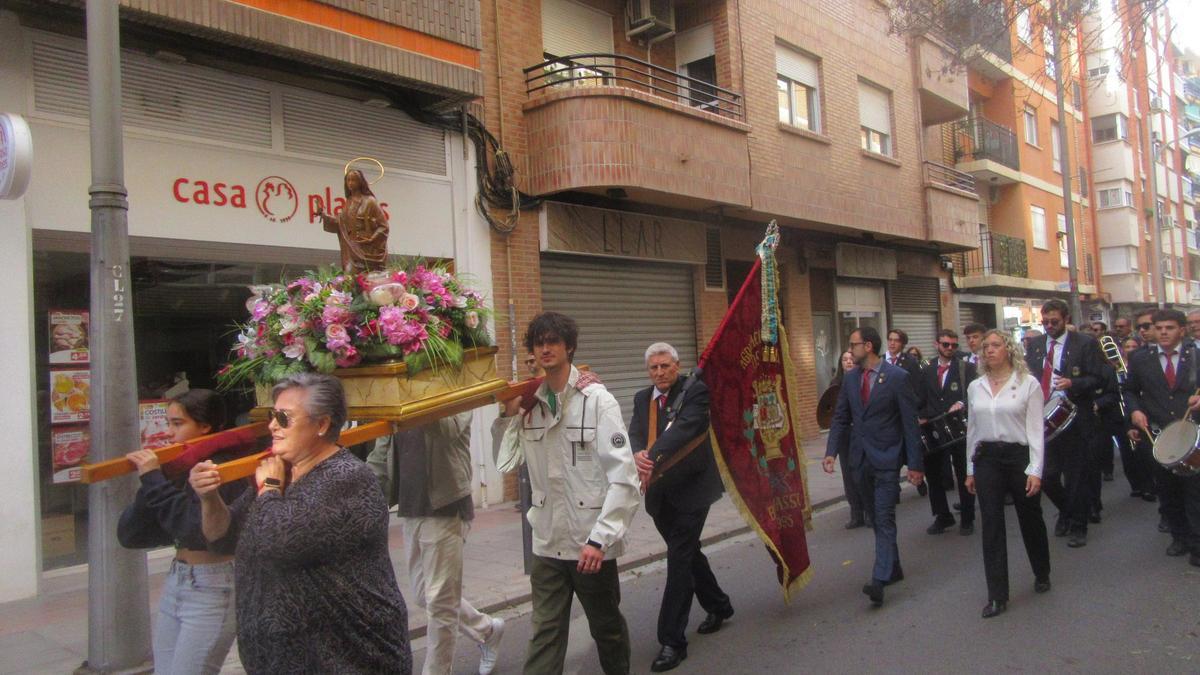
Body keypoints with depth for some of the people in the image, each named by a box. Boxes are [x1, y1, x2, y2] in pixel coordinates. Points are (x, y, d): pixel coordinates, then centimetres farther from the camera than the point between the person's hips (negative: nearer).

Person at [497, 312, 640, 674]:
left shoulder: (597, 400, -11)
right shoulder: (530, 403, 5)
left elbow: (624, 478, -16)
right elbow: (507, 464, 8)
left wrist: (600, 538, -20)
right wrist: (510, 417, -1)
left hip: (592, 544, -3)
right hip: (548, 542, 3)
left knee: (606, 626, 16)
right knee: (545, 633, 5)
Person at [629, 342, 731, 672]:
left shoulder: (695, 390, -10)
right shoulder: (642, 398, 7)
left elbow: (684, 428, -26)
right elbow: (635, 434, -7)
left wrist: (653, 458, -38)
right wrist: (638, 455, -31)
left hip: (690, 487, -6)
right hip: (659, 491, 6)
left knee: (679, 559, -7)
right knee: (687, 552, 20)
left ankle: (672, 641, 1)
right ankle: (718, 606, 43)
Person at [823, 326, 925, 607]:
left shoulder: (898, 377, -9)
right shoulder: (850, 378, 7)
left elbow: (910, 423, -8)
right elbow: (840, 418, 10)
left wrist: (915, 464, -9)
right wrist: (831, 452, -3)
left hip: (886, 458, -6)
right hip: (861, 458, 6)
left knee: (884, 518, -9)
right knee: (877, 516, 14)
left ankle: (880, 579, -11)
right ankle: (893, 568, 28)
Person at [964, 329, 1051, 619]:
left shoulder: (1028, 383, -5)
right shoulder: (975, 387, 7)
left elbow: (1035, 429, -7)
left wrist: (1035, 470, -13)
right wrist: (971, 469, 12)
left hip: (1019, 456, -2)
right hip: (987, 459, 3)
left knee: (1030, 519, 13)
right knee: (991, 525, 0)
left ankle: (1042, 574, 40)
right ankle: (997, 595, 5)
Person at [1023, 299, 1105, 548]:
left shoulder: (1086, 343, -2)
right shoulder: (1035, 346, 10)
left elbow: (1096, 379, -6)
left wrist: (1072, 383, -24)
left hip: (1074, 418, -4)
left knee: (1076, 476, 3)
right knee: (1047, 475, 5)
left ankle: (1078, 527, 19)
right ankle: (1065, 512, 32)